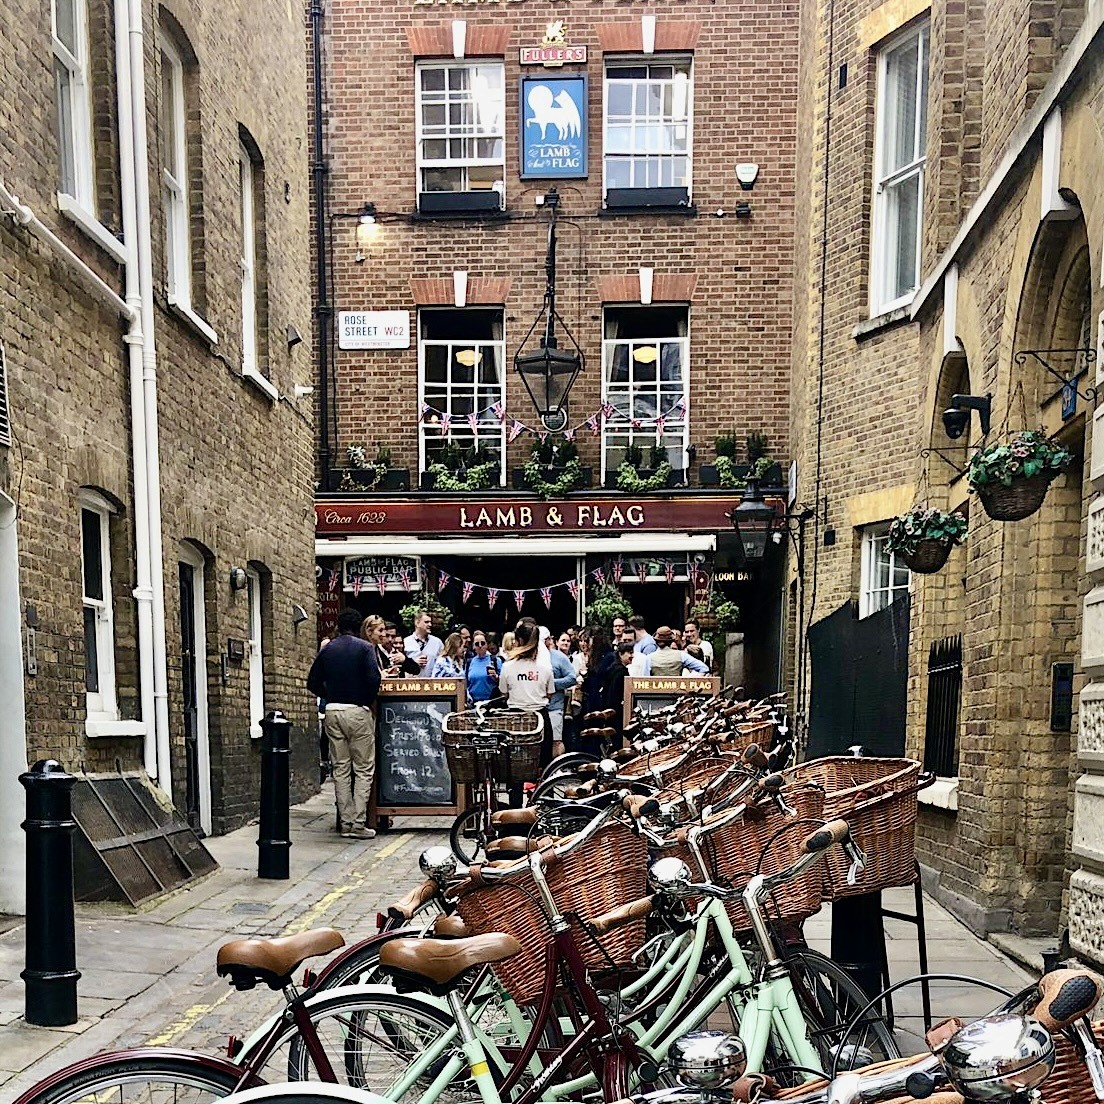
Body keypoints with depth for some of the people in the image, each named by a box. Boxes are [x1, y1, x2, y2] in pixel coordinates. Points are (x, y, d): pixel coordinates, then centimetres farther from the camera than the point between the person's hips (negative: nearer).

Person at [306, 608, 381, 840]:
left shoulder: (327, 650, 9)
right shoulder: (365, 648, -4)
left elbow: (313, 683, 7)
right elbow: (374, 679, -15)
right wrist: (369, 701, 0)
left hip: (333, 711, 4)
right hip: (358, 711, -4)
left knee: (340, 769, 10)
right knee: (363, 769, 1)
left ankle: (346, 823, 11)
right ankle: (359, 824, -4)